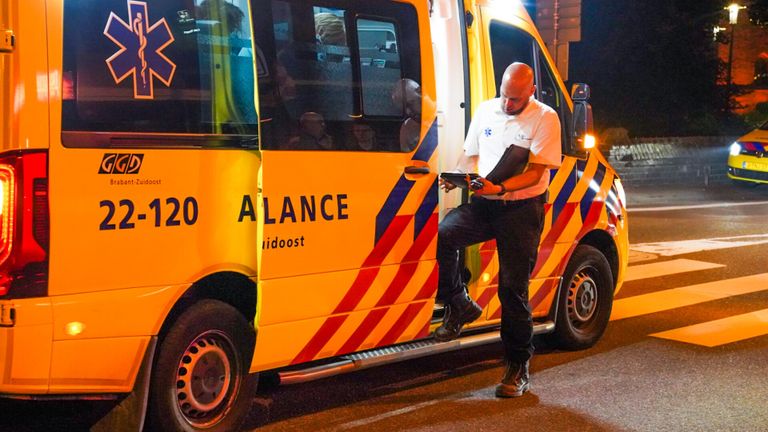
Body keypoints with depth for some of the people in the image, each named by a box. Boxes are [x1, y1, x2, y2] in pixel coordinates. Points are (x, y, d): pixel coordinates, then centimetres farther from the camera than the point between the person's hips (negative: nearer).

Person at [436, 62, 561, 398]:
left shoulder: (545, 118, -6)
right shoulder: (485, 110, 10)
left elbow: (536, 172, -13)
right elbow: (470, 155, 17)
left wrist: (500, 188, -29)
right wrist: (457, 177, -6)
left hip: (522, 208, -4)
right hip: (483, 204, 4)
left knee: (513, 287, -3)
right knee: (441, 235, -24)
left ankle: (518, 367, 10)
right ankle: (460, 306, -3)